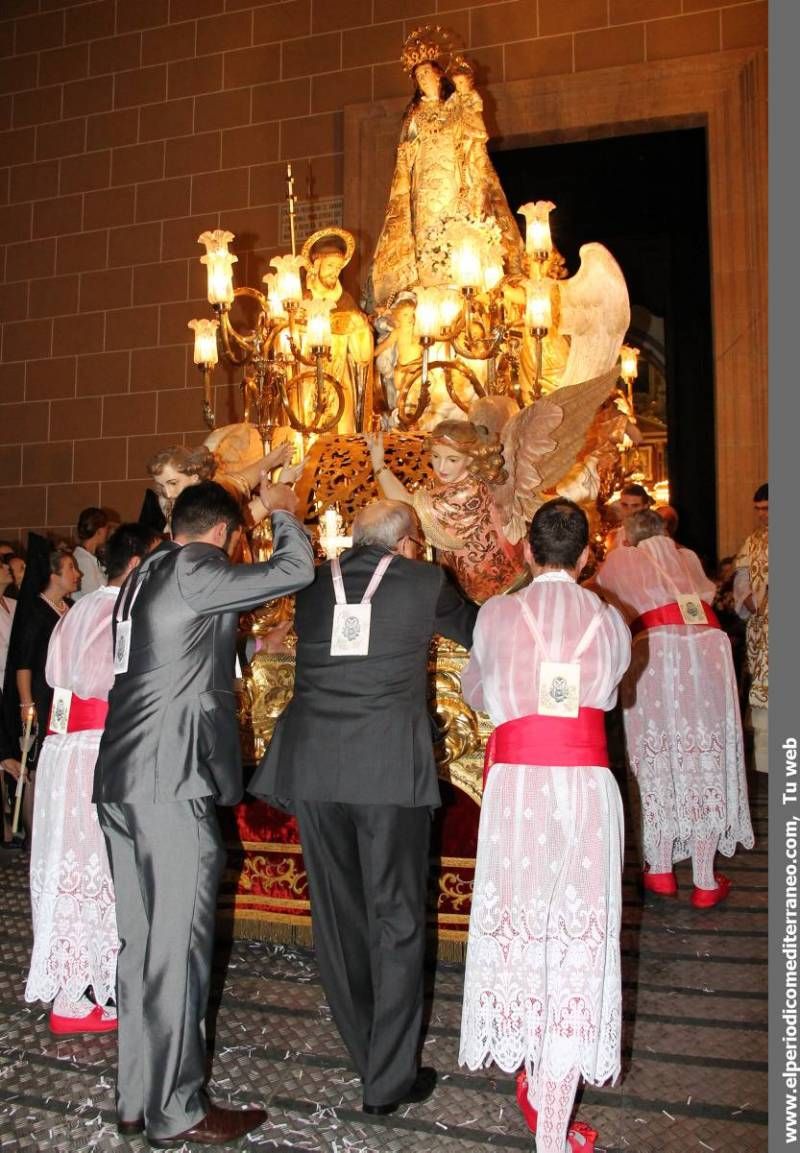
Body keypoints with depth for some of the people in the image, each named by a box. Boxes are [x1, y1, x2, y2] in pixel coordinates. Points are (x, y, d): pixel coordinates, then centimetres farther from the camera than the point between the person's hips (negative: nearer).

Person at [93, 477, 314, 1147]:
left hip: (122, 783, 9)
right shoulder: (195, 572, -10)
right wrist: (281, 511, 6)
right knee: (179, 947, -1)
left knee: (141, 943, 14)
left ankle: (137, 1098, 25)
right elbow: (295, 570, -10)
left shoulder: (144, 577, 17)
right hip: (172, 786, -9)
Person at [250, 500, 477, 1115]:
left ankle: (365, 1047, 31)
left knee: (336, 909, 16)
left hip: (313, 764, 4)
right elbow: (476, 631, 17)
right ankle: (388, 1080, 13)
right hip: (390, 768, -3)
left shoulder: (315, 584, 10)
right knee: (396, 918, 7)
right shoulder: (424, 581, 1)